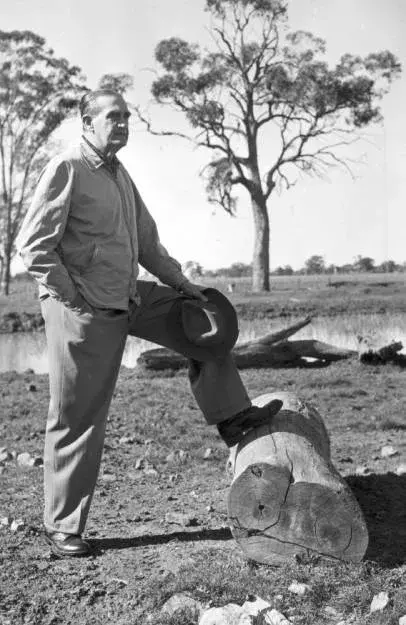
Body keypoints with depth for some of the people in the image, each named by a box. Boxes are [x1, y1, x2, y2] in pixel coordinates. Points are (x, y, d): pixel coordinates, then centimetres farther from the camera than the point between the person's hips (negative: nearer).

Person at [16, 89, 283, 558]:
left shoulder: (119, 174, 13)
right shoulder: (66, 169, -13)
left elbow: (146, 238, 21)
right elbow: (33, 245, -18)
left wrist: (182, 283, 16)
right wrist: (74, 300, -17)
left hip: (130, 298, 9)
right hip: (84, 311, -8)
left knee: (204, 324, 13)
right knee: (77, 420, 0)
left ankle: (230, 417, 28)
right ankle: (61, 527, 15)